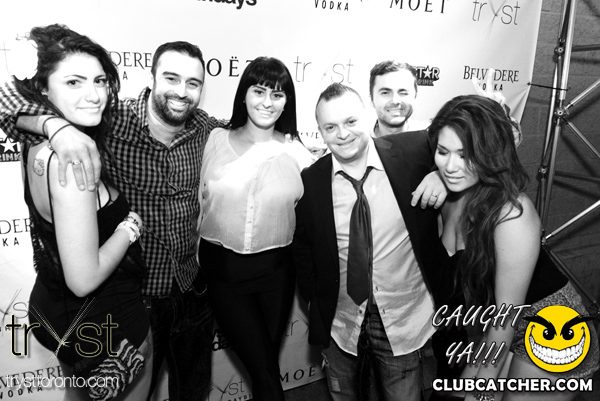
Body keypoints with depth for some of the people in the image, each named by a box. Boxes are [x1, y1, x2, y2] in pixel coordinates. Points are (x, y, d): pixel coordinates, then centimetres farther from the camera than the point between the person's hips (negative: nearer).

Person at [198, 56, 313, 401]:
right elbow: (199, 202, -1)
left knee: (264, 367, 17)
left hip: (276, 269, 1)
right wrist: (197, 262, -1)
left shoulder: (296, 151, -2)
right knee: (266, 372, 5)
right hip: (223, 267, -1)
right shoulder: (216, 140, -3)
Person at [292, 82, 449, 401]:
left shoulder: (411, 152, -12)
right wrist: (315, 302, 4)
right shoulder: (310, 181, -7)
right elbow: (302, 247, 5)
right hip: (339, 323, 2)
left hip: (404, 321, -1)